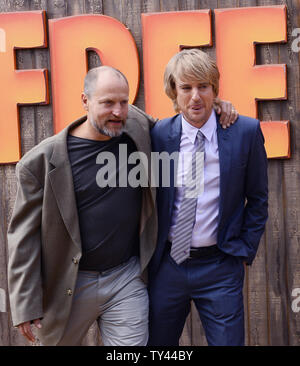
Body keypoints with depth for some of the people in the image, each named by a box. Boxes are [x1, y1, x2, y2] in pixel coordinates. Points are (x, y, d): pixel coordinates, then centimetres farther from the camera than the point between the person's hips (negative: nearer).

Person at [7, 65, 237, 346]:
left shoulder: (137, 128, -2)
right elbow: (24, 236, -9)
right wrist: (26, 306, -10)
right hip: (67, 285, -1)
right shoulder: (42, 161, -12)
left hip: (128, 281, 2)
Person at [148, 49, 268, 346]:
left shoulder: (246, 132, -6)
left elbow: (257, 198, 3)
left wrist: (245, 250, -1)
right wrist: (152, 251, 5)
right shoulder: (158, 134, -5)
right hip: (167, 263, 2)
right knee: (157, 344, 15)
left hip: (220, 267, -1)